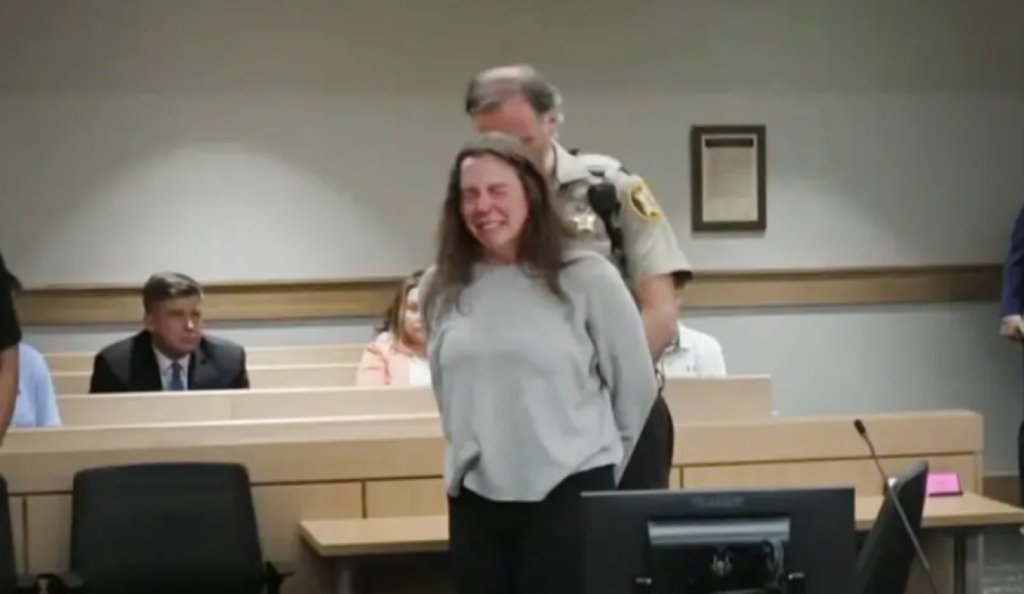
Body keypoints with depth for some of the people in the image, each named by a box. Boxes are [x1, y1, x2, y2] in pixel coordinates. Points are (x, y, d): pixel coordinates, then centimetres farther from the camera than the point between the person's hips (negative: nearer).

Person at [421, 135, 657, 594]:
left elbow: (636, 384, 2)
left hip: (568, 493, -4)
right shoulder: (441, 288, 3)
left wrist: (602, 463, 10)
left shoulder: (585, 278, -8)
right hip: (476, 496, 4)